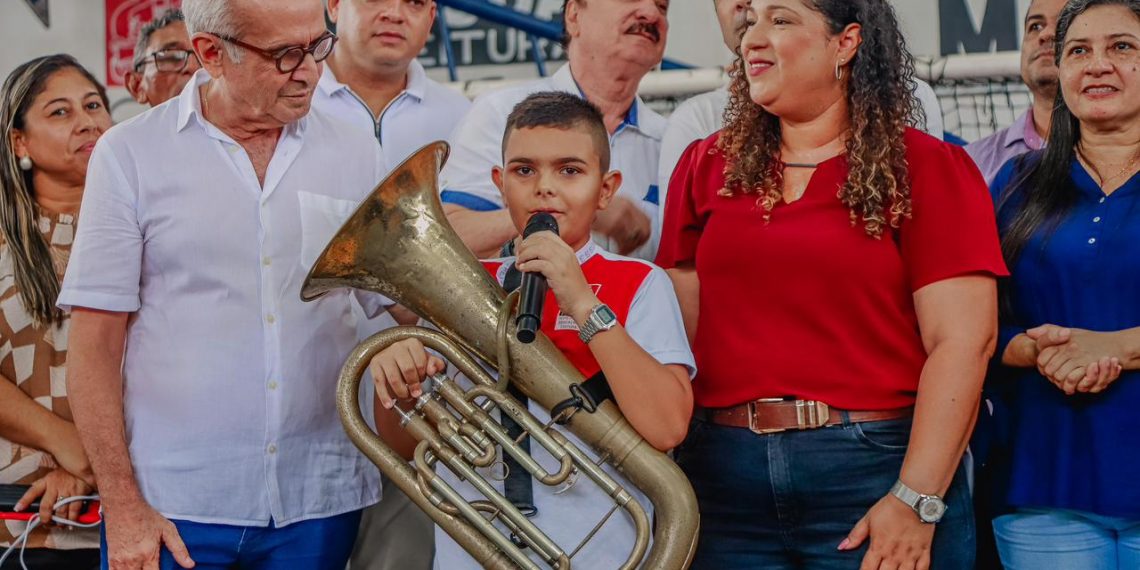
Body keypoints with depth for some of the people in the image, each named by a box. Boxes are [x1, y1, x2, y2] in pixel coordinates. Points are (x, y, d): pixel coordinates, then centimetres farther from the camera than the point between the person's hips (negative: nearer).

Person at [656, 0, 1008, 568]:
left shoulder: (929, 169, -2)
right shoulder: (706, 167, 10)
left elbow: (964, 343, -9)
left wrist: (916, 501, -16)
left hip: (875, 475, -3)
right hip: (726, 474, 3)